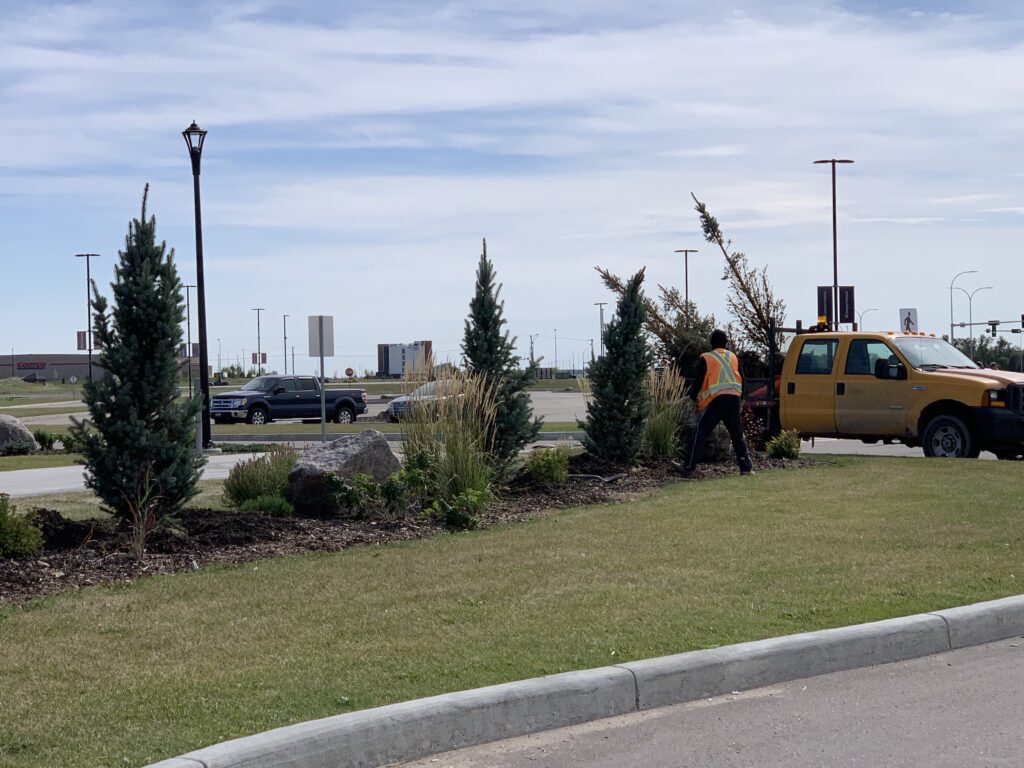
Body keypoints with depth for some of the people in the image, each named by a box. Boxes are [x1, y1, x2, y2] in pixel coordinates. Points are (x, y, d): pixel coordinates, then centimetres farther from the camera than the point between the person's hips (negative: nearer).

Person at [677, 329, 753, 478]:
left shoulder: (706, 358, 2)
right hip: (734, 399, 4)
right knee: (737, 434, 15)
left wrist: (695, 400, 11)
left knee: (700, 433, -1)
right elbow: (742, 381, 15)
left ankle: (688, 468, -7)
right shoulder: (733, 357, 14)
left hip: (715, 400, -4)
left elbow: (699, 381, 0)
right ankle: (746, 467, 11)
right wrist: (741, 397, 25)